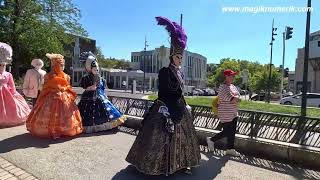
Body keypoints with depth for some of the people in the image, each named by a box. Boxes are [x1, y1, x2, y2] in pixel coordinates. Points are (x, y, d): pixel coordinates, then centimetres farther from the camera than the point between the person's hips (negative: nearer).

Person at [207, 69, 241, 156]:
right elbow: (233, 100, -26)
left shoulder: (233, 86, 12)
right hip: (226, 114, -9)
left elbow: (238, 96, 7)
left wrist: (234, 98, -10)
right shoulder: (223, 87, -19)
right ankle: (211, 140, 21)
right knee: (227, 132, 0)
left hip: (234, 113, 9)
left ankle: (230, 149, 24)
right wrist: (236, 98, -6)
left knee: (232, 132, 12)